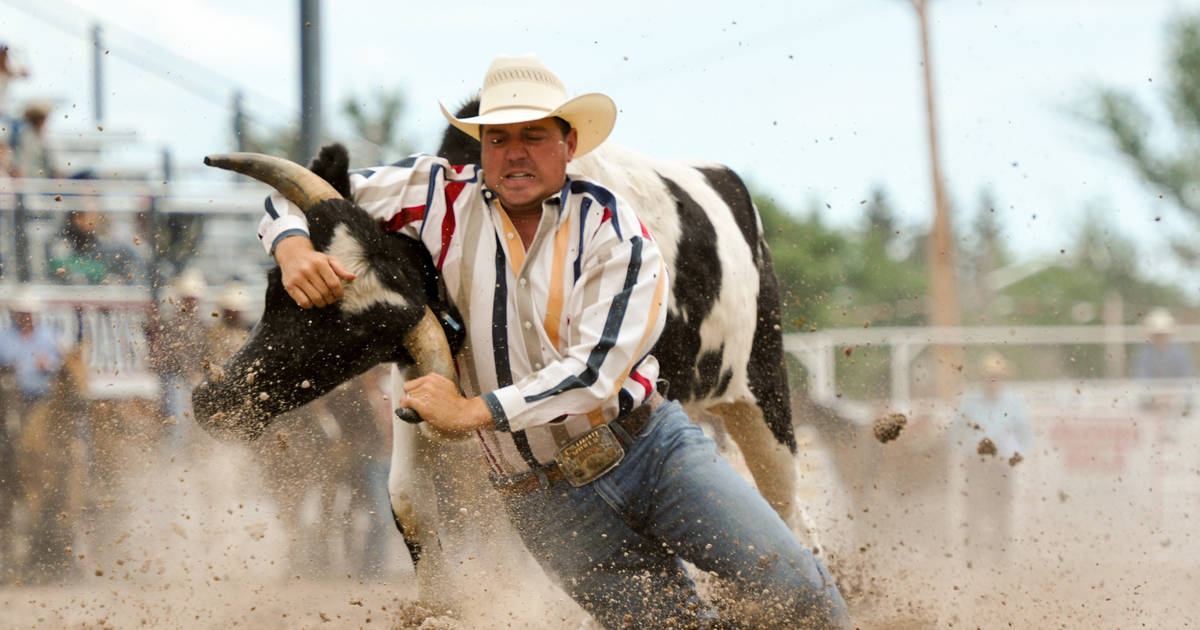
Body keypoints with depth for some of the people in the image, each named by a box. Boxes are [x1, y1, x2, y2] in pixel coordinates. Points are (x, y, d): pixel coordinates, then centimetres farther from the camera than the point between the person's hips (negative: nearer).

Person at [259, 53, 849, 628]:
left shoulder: (613, 231, -8)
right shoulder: (443, 197, -3)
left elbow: (597, 370, -17)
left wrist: (474, 410, -23)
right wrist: (295, 249, -21)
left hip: (653, 447, -1)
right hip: (546, 495, 1)